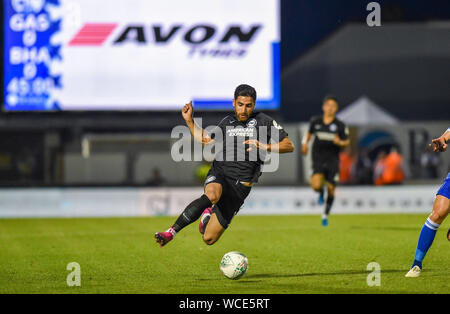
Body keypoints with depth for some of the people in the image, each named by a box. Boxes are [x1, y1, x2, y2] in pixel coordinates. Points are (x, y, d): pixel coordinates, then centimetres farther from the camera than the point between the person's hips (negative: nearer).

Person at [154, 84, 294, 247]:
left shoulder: (264, 121, 0)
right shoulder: (227, 122, 13)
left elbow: (289, 146, -3)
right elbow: (206, 139, 28)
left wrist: (264, 147, -18)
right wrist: (189, 120, 18)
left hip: (240, 185, -2)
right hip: (218, 174, 2)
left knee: (209, 238, -2)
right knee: (212, 195, -40)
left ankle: (207, 214, 34)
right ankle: (171, 232, -35)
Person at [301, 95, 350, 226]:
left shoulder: (340, 125, -3)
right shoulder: (315, 121, 1)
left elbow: (347, 142, 5)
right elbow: (309, 132, 21)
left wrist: (340, 142, -17)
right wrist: (305, 143, 3)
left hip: (333, 160, 0)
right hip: (318, 160, 0)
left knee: (331, 189, 3)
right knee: (316, 185, -23)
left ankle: (325, 215, 26)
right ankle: (320, 194, 17)